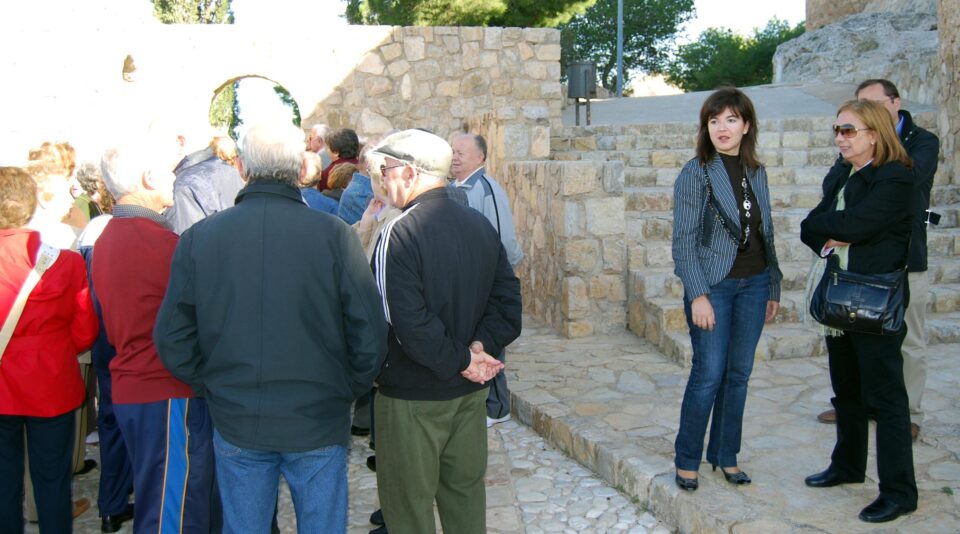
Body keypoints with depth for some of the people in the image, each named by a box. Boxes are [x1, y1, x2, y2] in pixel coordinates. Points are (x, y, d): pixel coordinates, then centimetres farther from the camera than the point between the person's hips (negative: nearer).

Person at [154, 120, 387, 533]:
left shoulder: (198, 238, -7)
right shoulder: (333, 234, -13)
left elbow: (173, 340, -4)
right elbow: (370, 335, -12)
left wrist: (214, 387, 11)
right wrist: (348, 391, 4)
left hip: (236, 424, 2)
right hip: (319, 423, -1)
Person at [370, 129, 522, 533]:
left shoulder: (398, 234, -18)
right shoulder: (481, 225, 3)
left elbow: (409, 323, -25)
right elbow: (507, 299, 2)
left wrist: (461, 360, -15)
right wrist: (481, 346, -9)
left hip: (412, 397, -6)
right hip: (470, 393, 7)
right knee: (466, 493, 19)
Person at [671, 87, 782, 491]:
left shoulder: (756, 173, 8)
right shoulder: (695, 173, -7)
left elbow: (766, 235, 14)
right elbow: (684, 241, -10)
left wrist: (773, 288, 12)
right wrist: (698, 295, -16)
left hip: (754, 286, 5)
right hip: (713, 287, -5)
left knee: (739, 374, 10)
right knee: (709, 374, -4)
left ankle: (726, 456, 24)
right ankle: (687, 461, 11)